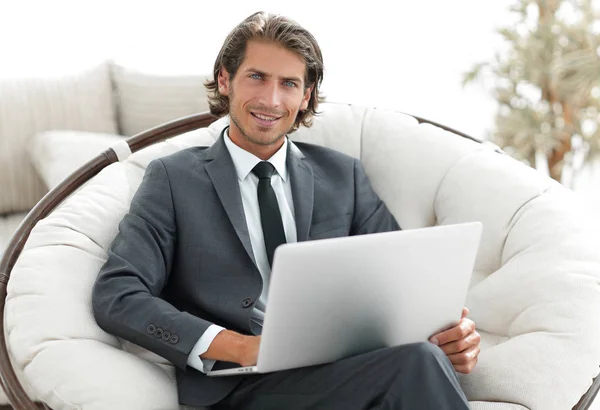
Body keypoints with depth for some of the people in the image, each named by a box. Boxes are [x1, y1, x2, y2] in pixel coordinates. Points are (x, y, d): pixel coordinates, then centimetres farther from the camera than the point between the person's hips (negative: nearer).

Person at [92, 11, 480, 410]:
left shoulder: (343, 175, 18)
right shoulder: (175, 178, 8)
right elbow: (116, 296, -2)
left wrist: (451, 330, -8)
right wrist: (240, 347, -16)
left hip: (349, 368, 5)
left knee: (421, 355, -32)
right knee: (415, 361, -32)